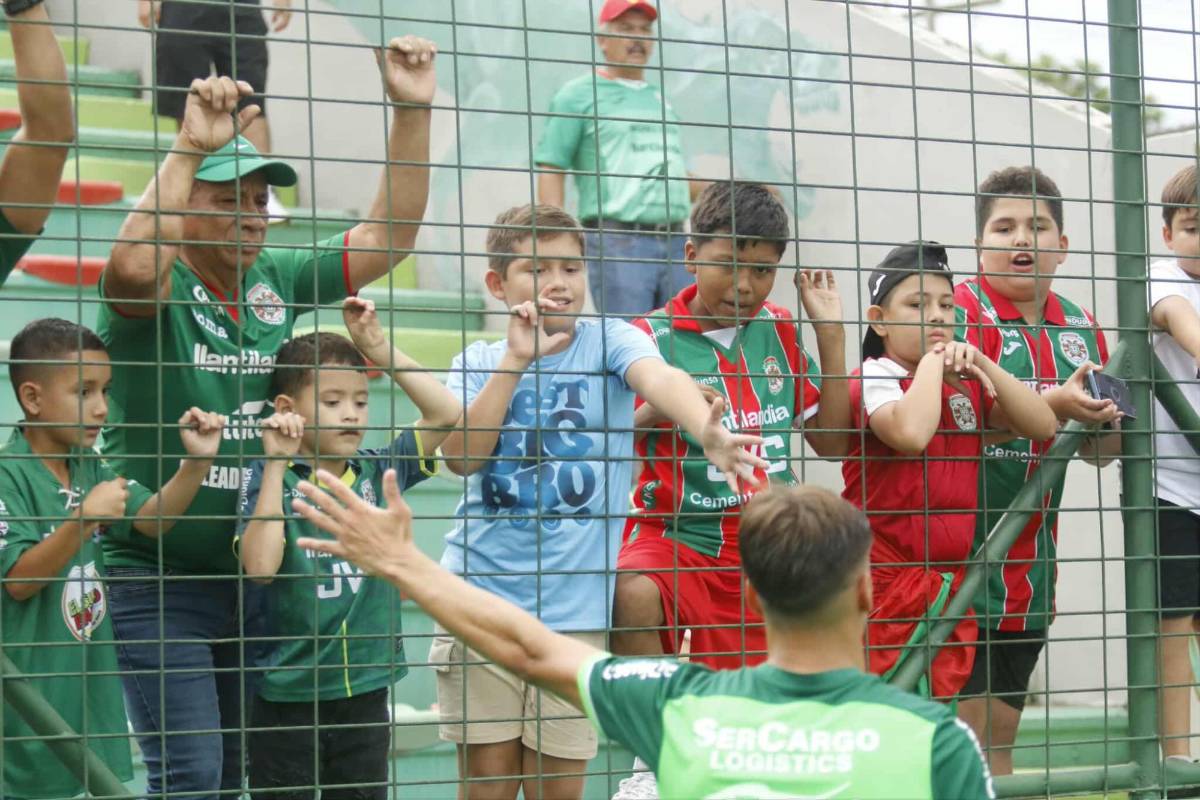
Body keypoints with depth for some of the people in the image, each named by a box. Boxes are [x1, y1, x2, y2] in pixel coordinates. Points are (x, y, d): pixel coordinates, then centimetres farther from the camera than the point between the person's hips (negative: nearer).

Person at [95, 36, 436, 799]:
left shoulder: (278, 280, 5)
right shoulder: (159, 291, -12)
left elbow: (389, 236, 4)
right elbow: (132, 266, -37)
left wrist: (412, 113, -6)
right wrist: (189, 146, -37)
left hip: (252, 573, 6)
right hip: (157, 580, -6)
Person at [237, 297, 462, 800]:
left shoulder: (378, 472, 3)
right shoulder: (270, 480, -8)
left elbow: (446, 412, 0)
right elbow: (260, 566, -21)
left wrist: (378, 348, -5)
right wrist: (276, 465, -20)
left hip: (366, 689, 4)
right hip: (290, 696, -4)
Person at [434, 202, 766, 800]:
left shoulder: (609, 341, 0)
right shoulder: (479, 362, 6)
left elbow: (659, 378, -22)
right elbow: (460, 456, -9)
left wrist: (707, 431, -43)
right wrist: (516, 360, -15)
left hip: (575, 608, -1)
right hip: (480, 594, 1)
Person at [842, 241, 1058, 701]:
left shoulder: (967, 387, 15)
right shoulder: (873, 380, -10)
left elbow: (1042, 425, 4)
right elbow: (912, 432, -31)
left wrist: (981, 364, -5)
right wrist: (932, 362, -15)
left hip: (951, 585, 8)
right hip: (886, 582, -8)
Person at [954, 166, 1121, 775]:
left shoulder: (1080, 329, 11)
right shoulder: (960, 313, -9)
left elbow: (1102, 451, 17)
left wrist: (1104, 423, -6)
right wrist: (1053, 406, -30)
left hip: (1031, 561, 7)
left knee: (1001, 735, 15)